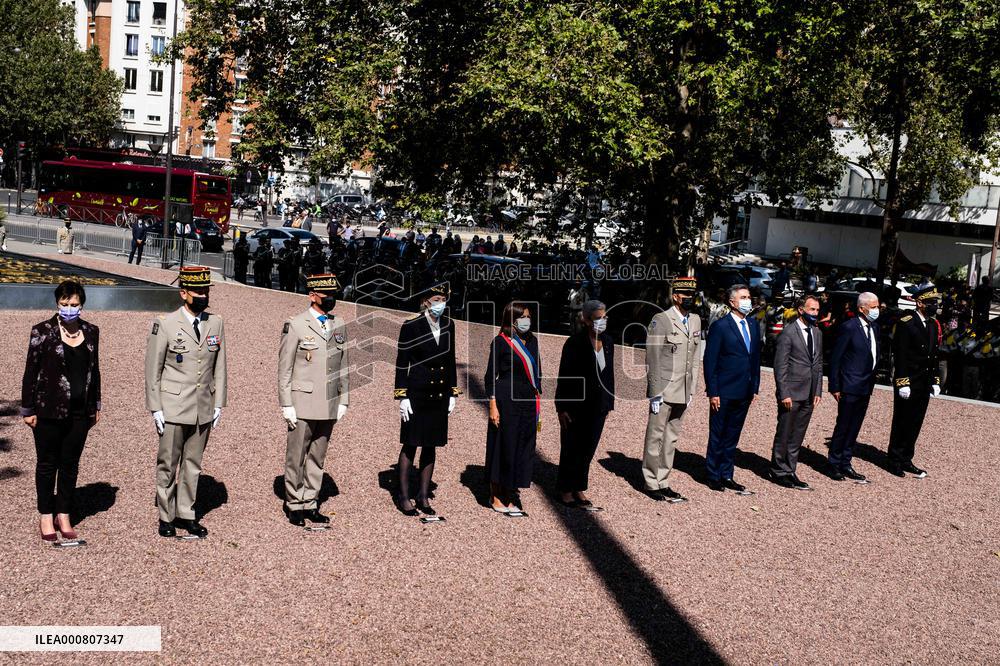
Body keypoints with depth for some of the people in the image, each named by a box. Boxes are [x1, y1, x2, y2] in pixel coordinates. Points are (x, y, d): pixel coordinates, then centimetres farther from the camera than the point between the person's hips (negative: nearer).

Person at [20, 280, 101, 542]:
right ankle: (46, 516, 22)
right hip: (49, 410, -3)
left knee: (70, 464, 11)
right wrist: (28, 409, -5)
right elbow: (31, 371, -5)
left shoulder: (91, 332, 5)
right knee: (47, 464, 9)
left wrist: (96, 406, 13)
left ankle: (63, 515, 23)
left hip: (80, 412, 3)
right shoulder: (42, 331, -7)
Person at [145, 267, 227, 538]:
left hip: (203, 409, 4)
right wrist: (155, 409, -6)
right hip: (173, 409, -3)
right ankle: (166, 517, 19)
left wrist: (218, 404, 7)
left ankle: (186, 515, 24)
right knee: (168, 465, 6)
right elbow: (153, 370, -4)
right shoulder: (164, 324, -7)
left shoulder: (216, 324, 5)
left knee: (193, 464, 12)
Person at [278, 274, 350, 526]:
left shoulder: (340, 325, 9)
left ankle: (310, 504, 23)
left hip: (329, 406, 4)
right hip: (303, 404, -4)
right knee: (296, 458, 5)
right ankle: (294, 505, 18)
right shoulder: (295, 325, -6)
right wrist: (286, 406, -8)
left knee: (317, 458, 12)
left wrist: (343, 401, 9)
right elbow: (284, 369, -5)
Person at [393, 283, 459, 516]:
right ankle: (403, 496, 12)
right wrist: (402, 397, -11)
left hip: (439, 396, 5)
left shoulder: (448, 325, 6)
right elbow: (401, 364, -7)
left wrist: (453, 394, 10)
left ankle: (424, 495, 19)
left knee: (431, 445, 10)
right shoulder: (410, 327, -9)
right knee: (410, 445, 2)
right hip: (417, 394, -5)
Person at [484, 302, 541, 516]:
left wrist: (538, 402, 13)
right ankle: (496, 497, 13)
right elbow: (491, 376, -7)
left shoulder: (532, 340, 11)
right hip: (506, 401, -6)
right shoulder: (500, 342, -6)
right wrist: (493, 406, -12)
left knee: (523, 448, 8)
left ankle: (510, 495, 18)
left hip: (529, 402, 6)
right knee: (504, 447, 1)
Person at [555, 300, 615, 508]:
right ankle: (565, 491, 20)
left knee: (588, 450, 13)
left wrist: (608, 403, 11)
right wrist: (562, 408, -13)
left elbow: (609, 374, 12)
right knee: (572, 449, 6)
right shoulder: (574, 343, -14)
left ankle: (579, 489, 26)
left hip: (598, 407, 6)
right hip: (576, 406, -6)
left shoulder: (607, 342, 4)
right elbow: (564, 376, -13)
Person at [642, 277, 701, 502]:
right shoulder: (660, 321, -9)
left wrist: (691, 389, 13)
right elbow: (653, 360, -11)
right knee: (655, 437, 2)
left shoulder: (695, 320, 12)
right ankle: (652, 484, 11)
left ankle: (663, 482, 22)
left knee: (671, 438, 13)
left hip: (683, 392, 7)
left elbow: (694, 357, 16)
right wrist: (655, 393, -13)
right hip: (664, 390, -7)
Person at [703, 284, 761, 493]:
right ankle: (713, 476, 15)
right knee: (717, 436, 5)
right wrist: (712, 392, -14)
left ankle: (727, 476, 22)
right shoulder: (720, 326, -9)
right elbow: (710, 361, -11)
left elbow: (756, 359, 16)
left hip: (744, 393, 6)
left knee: (732, 436, 13)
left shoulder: (753, 328, 11)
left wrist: (755, 388, 10)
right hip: (724, 393, -6)